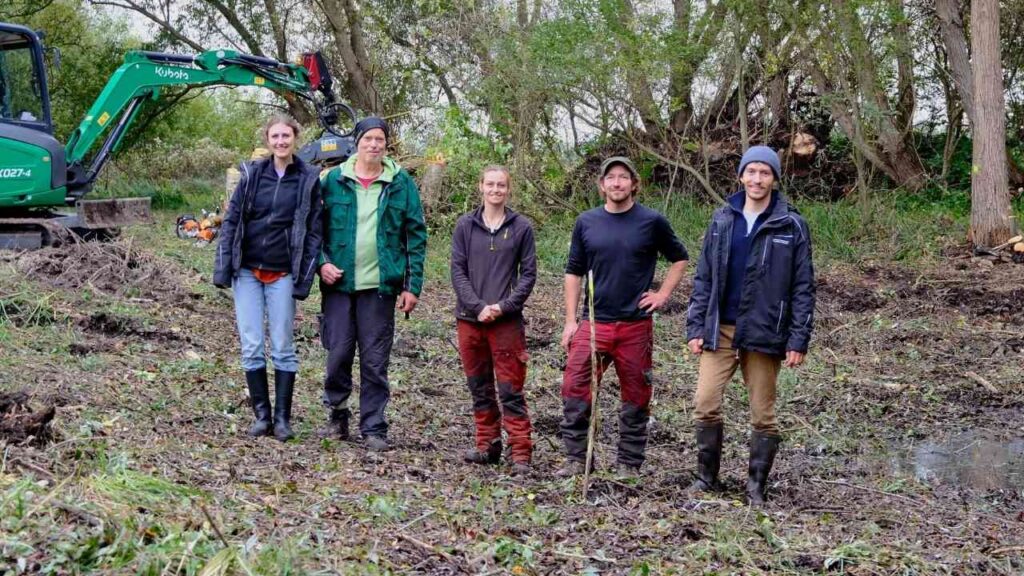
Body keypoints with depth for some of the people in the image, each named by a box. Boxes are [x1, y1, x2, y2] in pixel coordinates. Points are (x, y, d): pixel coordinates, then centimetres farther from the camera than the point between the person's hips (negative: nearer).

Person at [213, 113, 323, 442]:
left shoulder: (308, 180, 0)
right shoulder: (252, 174, 4)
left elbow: (313, 232, 0)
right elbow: (231, 221, 5)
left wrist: (304, 279, -7)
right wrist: (222, 269, -1)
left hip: (282, 275, -2)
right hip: (247, 272, 2)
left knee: (283, 347, 3)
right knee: (251, 347, 2)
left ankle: (283, 418, 10)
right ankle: (261, 415, 12)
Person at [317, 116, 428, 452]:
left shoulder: (401, 183, 2)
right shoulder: (333, 180, 4)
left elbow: (416, 235, 2)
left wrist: (413, 285, -3)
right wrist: (322, 261, -8)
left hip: (380, 285, -1)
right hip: (339, 283, 1)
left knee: (375, 360, 3)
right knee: (338, 354, 5)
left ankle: (373, 429, 11)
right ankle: (337, 416, 23)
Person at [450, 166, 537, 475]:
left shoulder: (521, 227, 1)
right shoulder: (466, 225, 5)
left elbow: (528, 274, 1)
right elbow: (457, 270, 1)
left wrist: (503, 306, -11)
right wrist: (478, 307, -10)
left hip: (507, 320, -2)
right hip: (470, 318, 2)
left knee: (511, 389, -3)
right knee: (479, 387, 10)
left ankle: (521, 453, 0)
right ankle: (487, 445, 21)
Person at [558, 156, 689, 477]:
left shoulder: (652, 222, 0)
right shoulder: (586, 222, 5)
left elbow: (679, 259, 14)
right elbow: (574, 272, 10)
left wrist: (663, 294, 2)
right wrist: (570, 321, 4)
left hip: (636, 325, -1)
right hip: (593, 324, 1)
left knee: (636, 398, 6)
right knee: (574, 391, -6)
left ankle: (630, 465, 18)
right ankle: (576, 459, 5)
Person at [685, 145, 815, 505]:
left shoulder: (791, 226, -1)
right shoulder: (722, 220, 8)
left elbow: (803, 287, -2)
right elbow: (703, 279, 10)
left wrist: (798, 340, -7)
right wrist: (695, 327, 4)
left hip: (764, 335, -2)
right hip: (720, 330, 2)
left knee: (763, 415, 4)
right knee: (706, 404, -4)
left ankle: (756, 487, 16)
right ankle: (706, 478, 12)